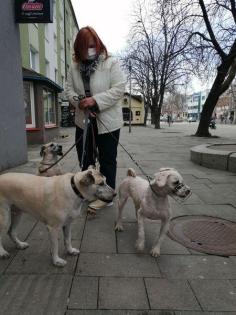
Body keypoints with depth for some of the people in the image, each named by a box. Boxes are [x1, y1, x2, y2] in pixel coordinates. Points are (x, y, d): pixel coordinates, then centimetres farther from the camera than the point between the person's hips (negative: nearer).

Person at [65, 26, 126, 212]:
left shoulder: (111, 63, -8)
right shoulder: (75, 66, 7)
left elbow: (119, 88, -16)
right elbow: (69, 89, 6)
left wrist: (95, 100, -24)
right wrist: (78, 101, -15)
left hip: (107, 121, -5)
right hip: (83, 120, 5)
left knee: (107, 160, 5)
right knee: (85, 159, 15)